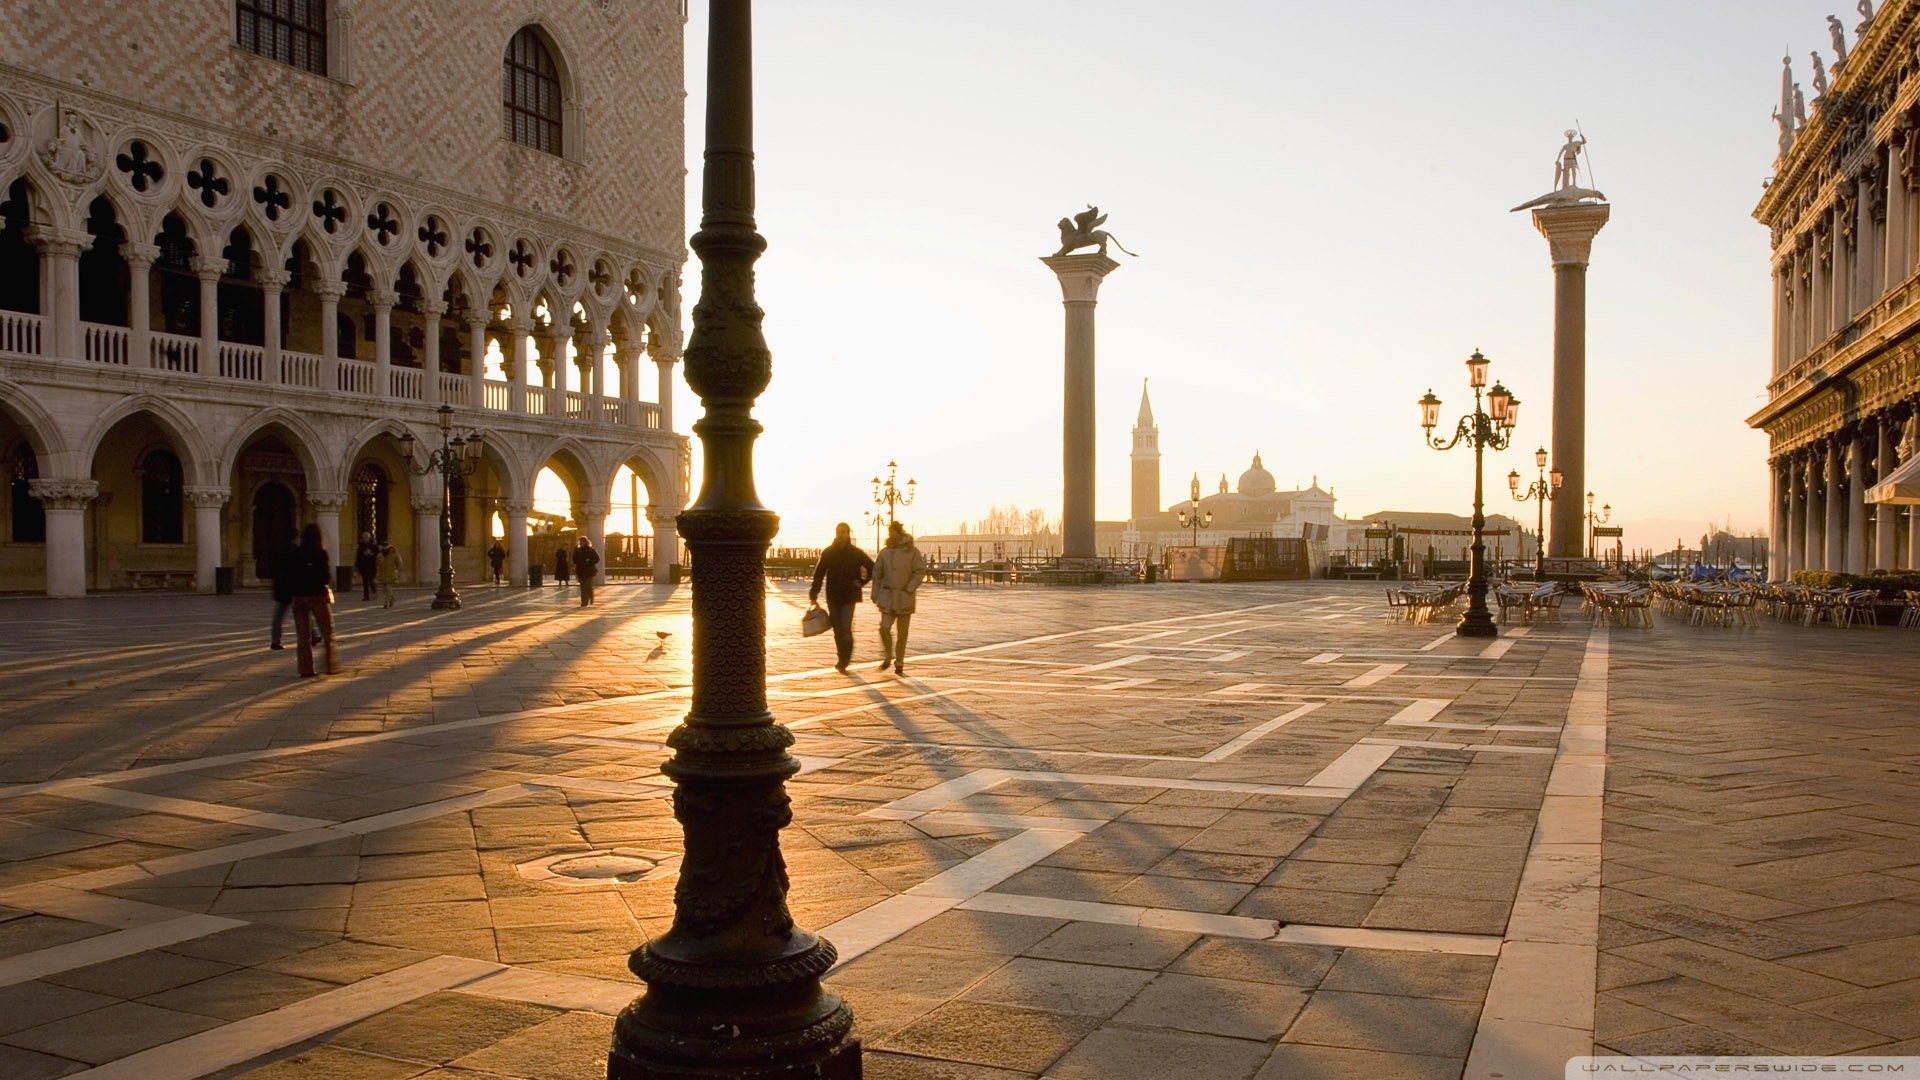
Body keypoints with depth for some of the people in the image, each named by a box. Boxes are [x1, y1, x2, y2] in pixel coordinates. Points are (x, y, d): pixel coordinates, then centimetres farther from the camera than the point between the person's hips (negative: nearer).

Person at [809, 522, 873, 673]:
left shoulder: (856, 553, -1)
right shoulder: (828, 552, 4)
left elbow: (873, 569, 7)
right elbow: (819, 573, 3)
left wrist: (861, 582, -1)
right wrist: (814, 594, -2)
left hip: (849, 596, -3)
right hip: (833, 596, 3)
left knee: (845, 628, -13)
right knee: (837, 628, 8)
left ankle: (844, 659, -11)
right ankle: (843, 659, 20)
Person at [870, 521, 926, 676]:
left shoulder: (912, 551, -4)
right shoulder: (885, 552, 6)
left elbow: (920, 571, -4)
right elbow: (877, 573, 11)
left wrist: (909, 589, -12)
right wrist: (875, 594, 7)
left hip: (905, 598, -2)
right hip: (887, 596, 2)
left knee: (902, 632, 5)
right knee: (885, 628, -10)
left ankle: (899, 663, 15)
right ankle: (887, 657, 12)